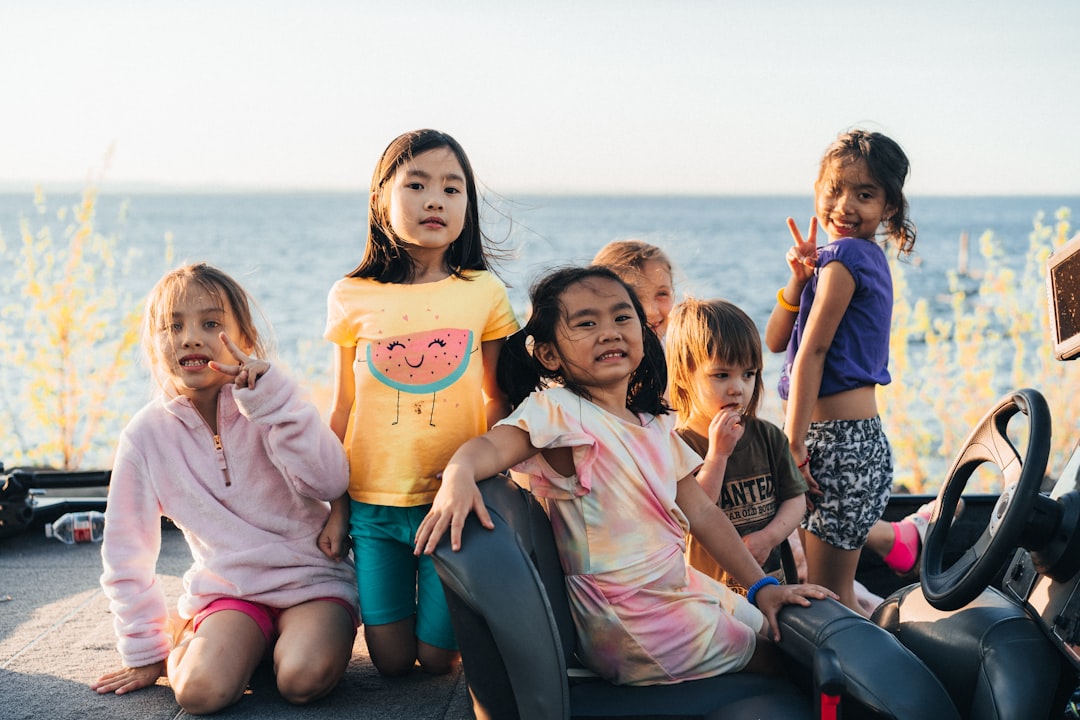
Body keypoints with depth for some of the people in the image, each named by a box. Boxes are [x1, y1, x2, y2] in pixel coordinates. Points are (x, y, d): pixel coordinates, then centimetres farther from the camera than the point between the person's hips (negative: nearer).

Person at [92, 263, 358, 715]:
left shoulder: (269, 405, -8)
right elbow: (125, 550, 5)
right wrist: (145, 651, 8)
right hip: (227, 590, 1)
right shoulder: (147, 433, -4)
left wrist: (271, 397, -30)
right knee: (200, 690, -26)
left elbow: (330, 482, -24)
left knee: (302, 680, -29)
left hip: (311, 577, -1)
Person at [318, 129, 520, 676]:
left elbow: (497, 400, 4)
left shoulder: (484, 293, -3)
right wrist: (335, 507, 5)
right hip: (373, 503, 1)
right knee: (390, 659, 7)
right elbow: (343, 411, 4)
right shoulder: (352, 299, -3)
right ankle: (363, 595, 37)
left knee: (438, 657, 5)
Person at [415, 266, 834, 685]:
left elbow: (702, 513, 11)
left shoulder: (656, 427, 8)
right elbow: (493, 445, -33)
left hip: (679, 586, 8)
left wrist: (760, 586, 7)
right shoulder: (560, 410, -16)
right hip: (628, 616, -8)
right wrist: (459, 476, -56)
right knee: (772, 659, 1)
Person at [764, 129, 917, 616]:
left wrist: (793, 442, -14)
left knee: (828, 595, -2)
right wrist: (801, 278, -3)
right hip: (852, 434, 10)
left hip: (839, 440, -10)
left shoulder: (844, 254, -13)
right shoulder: (864, 258, 15)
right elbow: (776, 341, 11)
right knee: (830, 589, 18)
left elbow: (812, 351, -15)